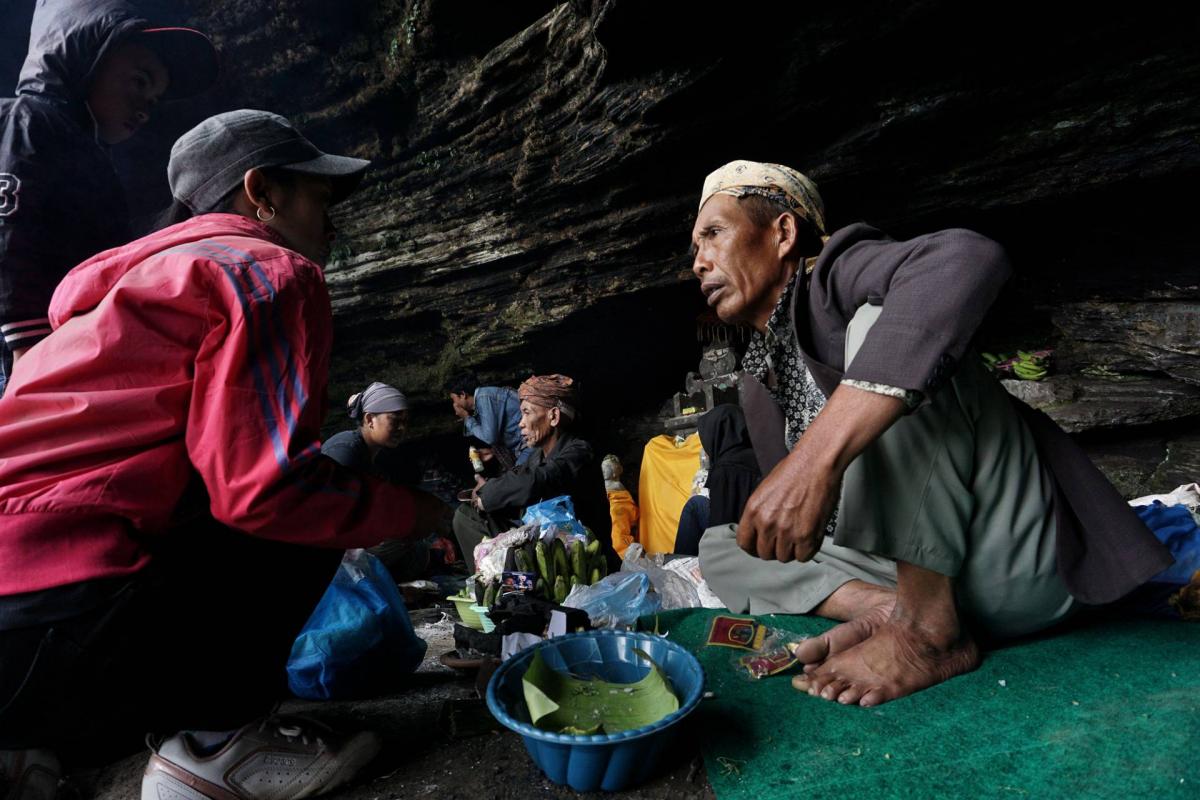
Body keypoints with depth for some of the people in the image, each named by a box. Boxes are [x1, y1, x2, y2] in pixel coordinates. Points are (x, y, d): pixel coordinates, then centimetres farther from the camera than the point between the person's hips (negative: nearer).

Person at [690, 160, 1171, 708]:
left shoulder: (834, 278, -12)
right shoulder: (758, 386, 12)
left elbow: (967, 260, -35)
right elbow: (790, 516, 14)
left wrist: (816, 457, -42)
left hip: (1016, 565, -7)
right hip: (909, 565, 8)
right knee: (718, 549, 6)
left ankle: (927, 626, -21)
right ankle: (887, 607, -14)